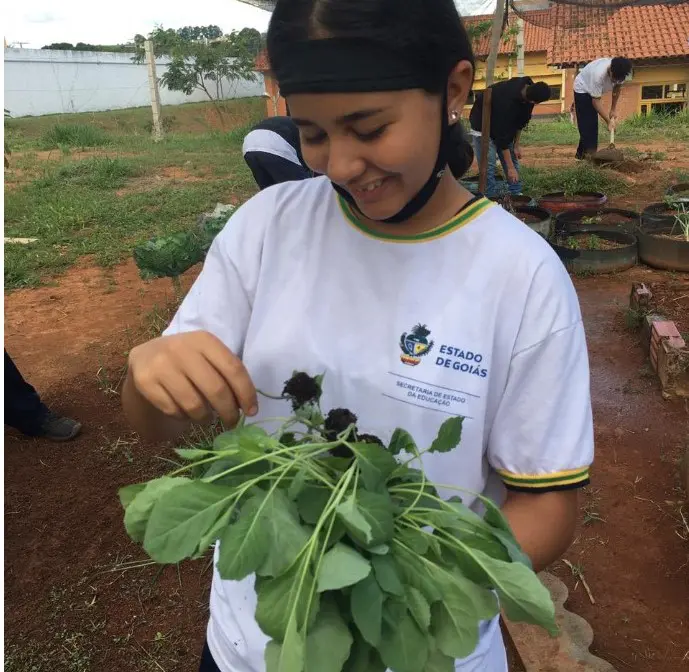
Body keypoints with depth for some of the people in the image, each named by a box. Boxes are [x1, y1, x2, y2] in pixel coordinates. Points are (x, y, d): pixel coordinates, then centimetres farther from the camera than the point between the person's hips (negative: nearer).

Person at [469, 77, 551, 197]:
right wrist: (510, 167, -29)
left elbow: (522, 119, -1)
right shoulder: (506, 102, -39)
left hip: (504, 122, 8)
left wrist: (517, 145, -2)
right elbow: (502, 137, -34)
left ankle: (517, 195, 12)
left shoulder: (528, 88, -18)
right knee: (488, 166, -13)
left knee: (513, 158, 6)